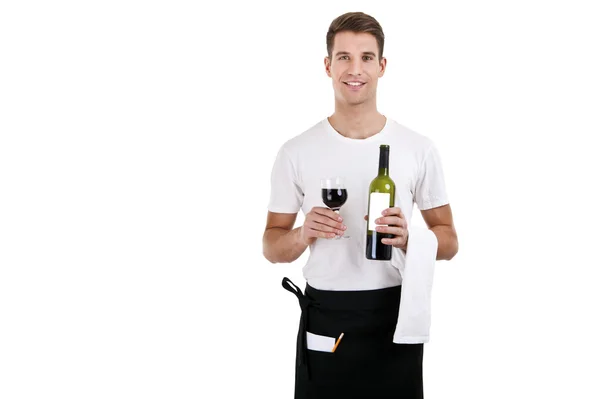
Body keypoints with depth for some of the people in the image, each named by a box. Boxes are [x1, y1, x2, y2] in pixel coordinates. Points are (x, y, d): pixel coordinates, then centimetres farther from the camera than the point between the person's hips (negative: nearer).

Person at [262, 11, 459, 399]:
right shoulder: (296, 152, -1)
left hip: (395, 316, 0)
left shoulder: (419, 149, -1)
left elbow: (448, 242, 4)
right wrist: (304, 234, -17)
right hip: (325, 319, 0)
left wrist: (407, 239, -17)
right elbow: (272, 246, 4)